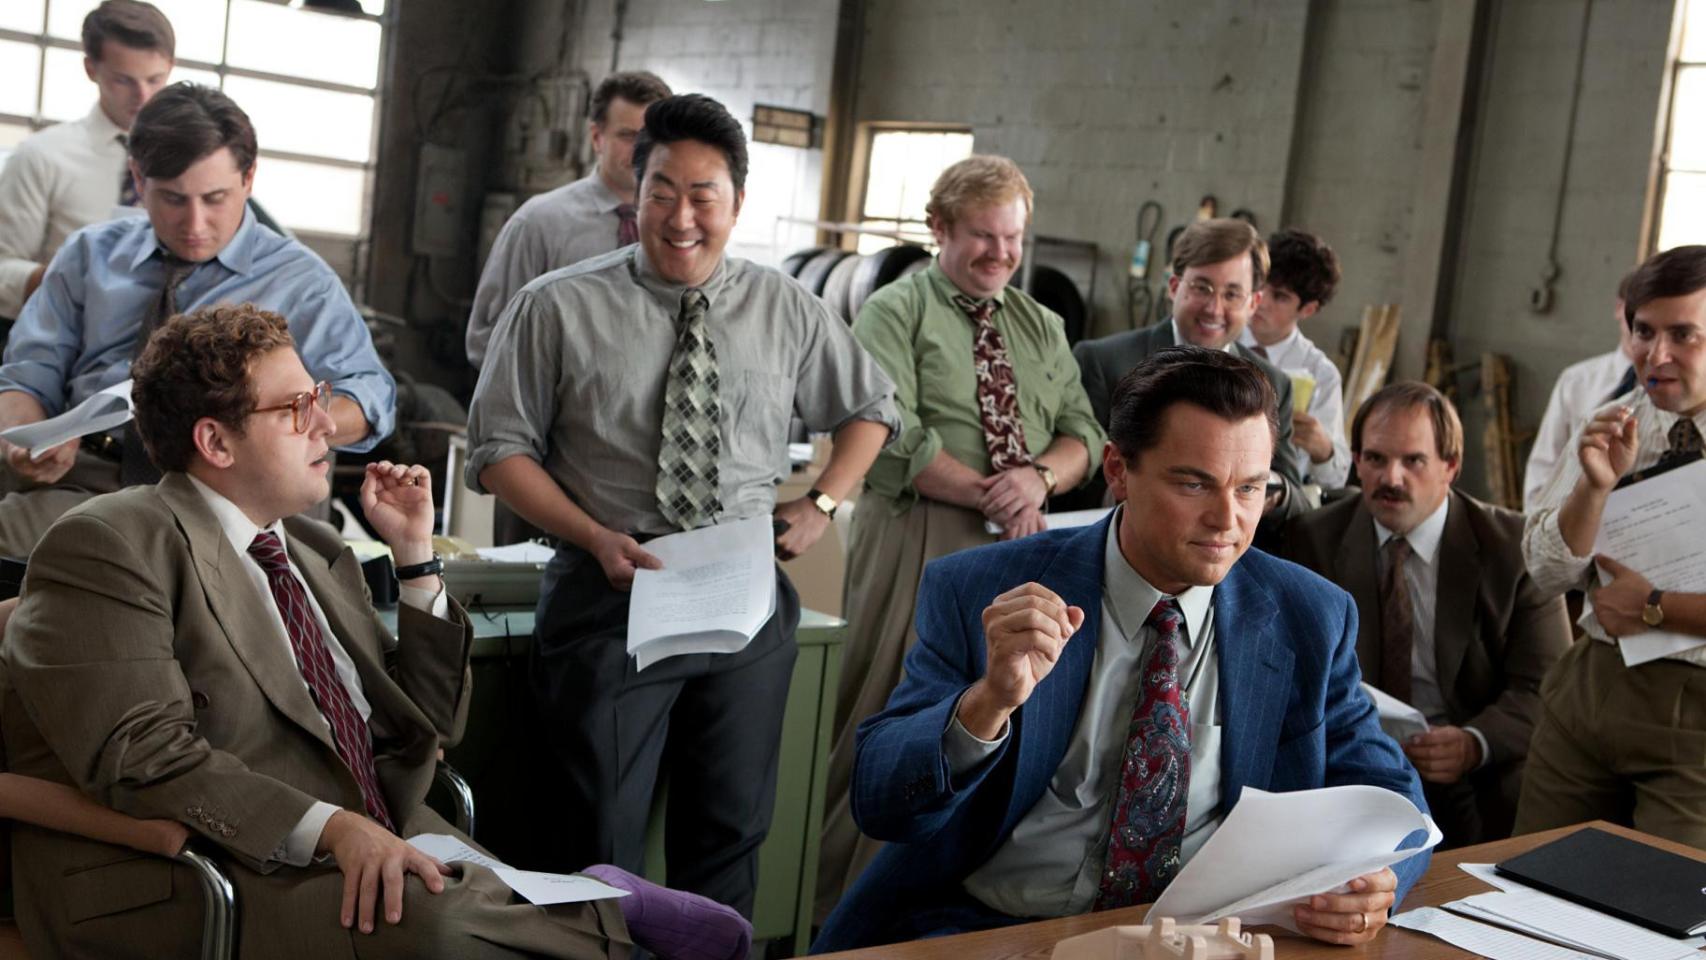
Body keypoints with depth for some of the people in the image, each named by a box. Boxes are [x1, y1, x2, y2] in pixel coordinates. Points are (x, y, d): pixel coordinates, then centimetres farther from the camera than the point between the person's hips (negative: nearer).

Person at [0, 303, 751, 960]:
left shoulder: (319, 551, 20)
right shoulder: (111, 546, -4)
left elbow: (428, 727, 20)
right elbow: (143, 755, -18)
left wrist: (416, 555, 12)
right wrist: (330, 827, -28)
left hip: (375, 857, 7)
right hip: (199, 891, -6)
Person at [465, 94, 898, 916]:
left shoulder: (786, 310, 6)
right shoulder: (558, 308, -2)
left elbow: (870, 408, 20)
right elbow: (500, 447, -1)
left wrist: (822, 504, 3)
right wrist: (597, 538, -14)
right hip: (609, 599, -3)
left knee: (731, 833, 14)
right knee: (598, 845, 1)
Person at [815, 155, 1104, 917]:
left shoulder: (1042, 327, 18)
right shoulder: (895, 311, -1)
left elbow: (1083, 434, 11)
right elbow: (893, 439, -13)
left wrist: (1040, 478, -11)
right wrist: (991, 496, -14)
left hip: (1018, 545, 6)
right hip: (918, 540, -5)